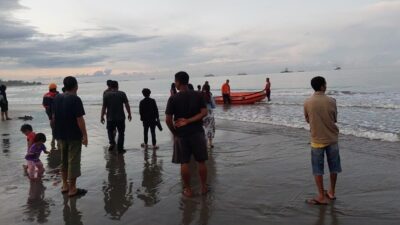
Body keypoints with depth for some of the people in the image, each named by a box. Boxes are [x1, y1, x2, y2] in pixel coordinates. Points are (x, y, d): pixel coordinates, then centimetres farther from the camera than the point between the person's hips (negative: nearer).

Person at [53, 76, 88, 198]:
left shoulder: (57, 98, 7)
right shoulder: (75, 99, -16)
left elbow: (54, 117, 12)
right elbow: (80, 119, -18)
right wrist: (85, 135, -13)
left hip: (61, 135, 7)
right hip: (74, 135, -7)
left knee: (64, 160, 18)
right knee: (73, 161, 0)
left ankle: (65, 186, 27)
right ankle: (72, 189, 6)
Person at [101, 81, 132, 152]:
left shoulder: (106, 95, -1)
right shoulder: (122, 94, -2)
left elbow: (104, 107, -3)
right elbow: (127, 105, -4)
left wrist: (102, 117, 5)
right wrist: (129, 114, 6)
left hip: (110, 118, 0)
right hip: (121, 117, 0)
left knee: (110, 131, 19)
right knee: (121, 132, 10)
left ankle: (112, 143, 0)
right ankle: (120, 148, 9)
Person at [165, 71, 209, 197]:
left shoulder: (173, 99, -9)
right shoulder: (198, 96, -1)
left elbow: (168, 119, -11)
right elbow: (204, 112, -9)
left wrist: (174, 132, 3)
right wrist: (188, 121, -12)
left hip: (181, 134, -2)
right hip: (197, 132, 2)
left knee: (184, 163, 9)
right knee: (201, 162, 13)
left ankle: (188, 189, 17)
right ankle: (204, 187, 22)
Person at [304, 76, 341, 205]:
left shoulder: (307, 102, -8)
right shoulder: (331, 101, -9)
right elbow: (335, 119, 3)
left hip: (317, 140, -1)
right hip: (332, 138, 1)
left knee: (318, 169, 7)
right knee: (333, 166, 17)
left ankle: (321, 197, 10)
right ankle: (331, 192, 30)